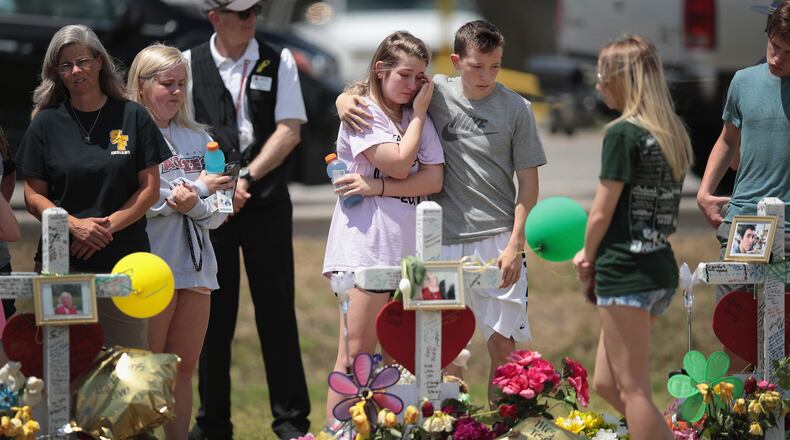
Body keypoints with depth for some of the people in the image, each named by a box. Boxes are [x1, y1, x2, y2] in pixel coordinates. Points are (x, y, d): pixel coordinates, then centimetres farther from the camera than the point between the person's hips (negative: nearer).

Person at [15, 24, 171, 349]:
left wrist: (107, 226, -9)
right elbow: (34, 197, 4)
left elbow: (150, 189, 3)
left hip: (124, 261, 0)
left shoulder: (133, 117, 5)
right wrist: (75, 225, -12)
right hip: (61, 264, 0)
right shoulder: (46, 123, 6)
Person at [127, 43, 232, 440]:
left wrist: (193, 205, -12)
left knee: (183, 370, 8)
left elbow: (218, 214, 10)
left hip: (195, 265, 6)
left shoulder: (197, 139, 14)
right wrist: (199, 186, -9)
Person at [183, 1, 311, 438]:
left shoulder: (278, 62, 4)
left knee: (276, 311, 1)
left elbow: (289, 131, -3)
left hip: (266, 204, 0)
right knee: (213, 314, 4)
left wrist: (246, 179, -12)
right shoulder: (190, 64, 3)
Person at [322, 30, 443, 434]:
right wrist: (420, 111, -3)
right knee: (356, 353, -8)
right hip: (366, 245, -6)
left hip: (411, 245, 6)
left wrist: (376, 187, -11)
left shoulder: (420, 118, 14)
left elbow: (433, 179, 1)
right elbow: (400, 164, -13)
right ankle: (336, 431, -8)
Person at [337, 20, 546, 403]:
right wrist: (345, 98, -8)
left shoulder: (516, 109, 0)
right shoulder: (437, 92, 3)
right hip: (442, 240, 1)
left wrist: (515, 245, -6)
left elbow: (528, 183, 2)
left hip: (496, 242, -1)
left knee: (502, 344, -1)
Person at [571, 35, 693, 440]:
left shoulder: (622, 133, -14)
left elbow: (602, 212, -10)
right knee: (606, 383, 16)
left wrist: (587, 257, 8)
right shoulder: (672, 133, 11)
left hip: (626, 272, -8)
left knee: (633, 391, -1)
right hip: (661, 268, 8)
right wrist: (596, 252, 10)